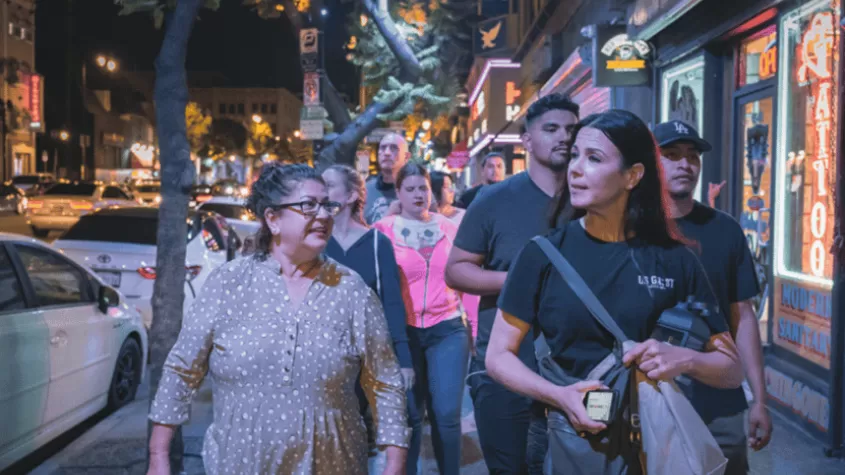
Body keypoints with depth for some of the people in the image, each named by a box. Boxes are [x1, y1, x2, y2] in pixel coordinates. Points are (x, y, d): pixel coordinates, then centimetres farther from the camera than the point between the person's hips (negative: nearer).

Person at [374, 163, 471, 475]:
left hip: (448, 330, 1)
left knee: (447, 413, 0)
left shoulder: (449, 228, 5)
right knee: (409, 414, 11)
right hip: (403, 332, -1)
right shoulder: (384, 230, -1)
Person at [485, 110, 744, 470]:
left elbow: (732, 369, 1)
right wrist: (559, 396, -21)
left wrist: (684, 360, -20)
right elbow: (498, 356, -5)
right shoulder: (543, 253, -7)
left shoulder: (675, 260, -6)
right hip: (569, 438, 0)